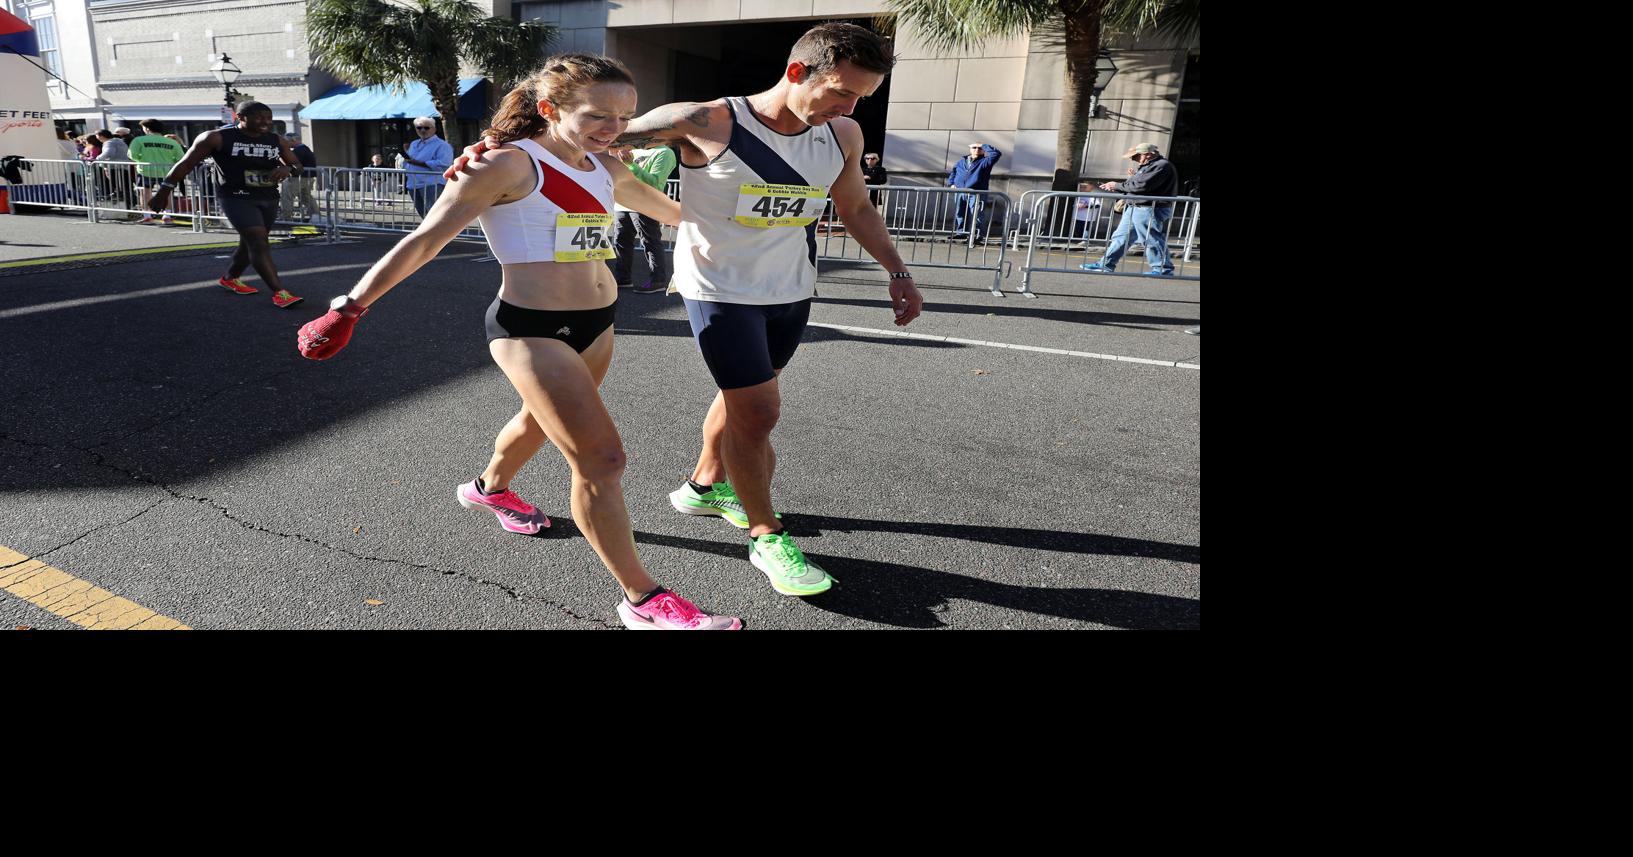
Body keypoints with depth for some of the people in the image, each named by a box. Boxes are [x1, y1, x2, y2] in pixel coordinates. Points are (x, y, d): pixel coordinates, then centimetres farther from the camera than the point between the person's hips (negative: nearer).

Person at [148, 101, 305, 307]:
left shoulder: (278, 141, 6)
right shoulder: (217, 138, -7)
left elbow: (297, 164, 17)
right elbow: (186, 164, -1)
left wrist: (287, 168, -9)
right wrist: (164, 191, 0)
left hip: (269, 199, 6)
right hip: (236, 197, -6)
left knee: (250, 243, 18)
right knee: (259, 243, -19)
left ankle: (230, 279, 41)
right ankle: (280, 293, -28)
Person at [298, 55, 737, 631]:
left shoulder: (606, 170, 8)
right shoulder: (511, 165, -14)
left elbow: (671, 211, 26)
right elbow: (423, 241, -13)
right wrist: (350, 308, -15)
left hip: (596, 322, 9)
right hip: (531, 329, -9)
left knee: (542, 420, 29)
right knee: (602, 458, -13)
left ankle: (490, 489, 61)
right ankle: (641, 600, 0)